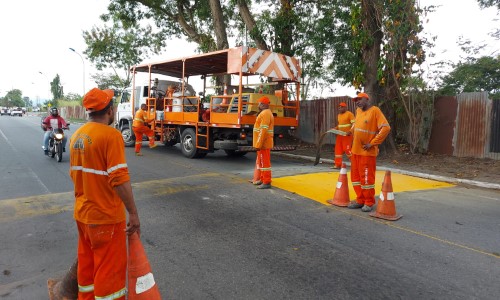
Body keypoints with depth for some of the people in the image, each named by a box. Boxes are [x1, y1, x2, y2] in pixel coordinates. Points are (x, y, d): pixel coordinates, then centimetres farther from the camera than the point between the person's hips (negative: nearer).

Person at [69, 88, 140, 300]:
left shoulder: (77, 135, 5)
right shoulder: (111, 135, -20)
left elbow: (74, 173, 15)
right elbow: (119, 179, -25)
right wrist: (133, 213, -18)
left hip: (82, 213, 8)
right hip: (106, 216, -8)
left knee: (87, 263, 22)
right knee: (110, 268, 7)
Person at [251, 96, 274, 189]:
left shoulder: (265, 114, -16)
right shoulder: (266, 113, 18)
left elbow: (263, 130, -24)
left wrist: (258, 144, -24)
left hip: (263, 143, -11)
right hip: (264, 143, 11)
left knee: (264, 162, -6)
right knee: (260, 161, 18)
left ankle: (266, 182, -1)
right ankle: (261, 179, 28)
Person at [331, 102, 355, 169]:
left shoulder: (349, 114, -8)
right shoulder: (339, 115, 15)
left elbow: (354, 124, -14)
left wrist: (350, 131, -26)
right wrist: (335, 128, 10)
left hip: (347, 135, -8)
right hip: (339, 135, 8)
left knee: (347, 149, -9)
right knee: (338, 149, 6)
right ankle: (337, 164, 12)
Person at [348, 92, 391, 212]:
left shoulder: (375, 110, -10)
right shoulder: (358, 111, 12)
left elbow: (386, 128, -17)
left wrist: (372, 143, -17)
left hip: (367, 152, -7)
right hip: (355, 150, 8)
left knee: (367, 177, 0)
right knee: (355, 176, 12)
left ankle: (369, 203, 14)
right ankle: (360, 200, 24)